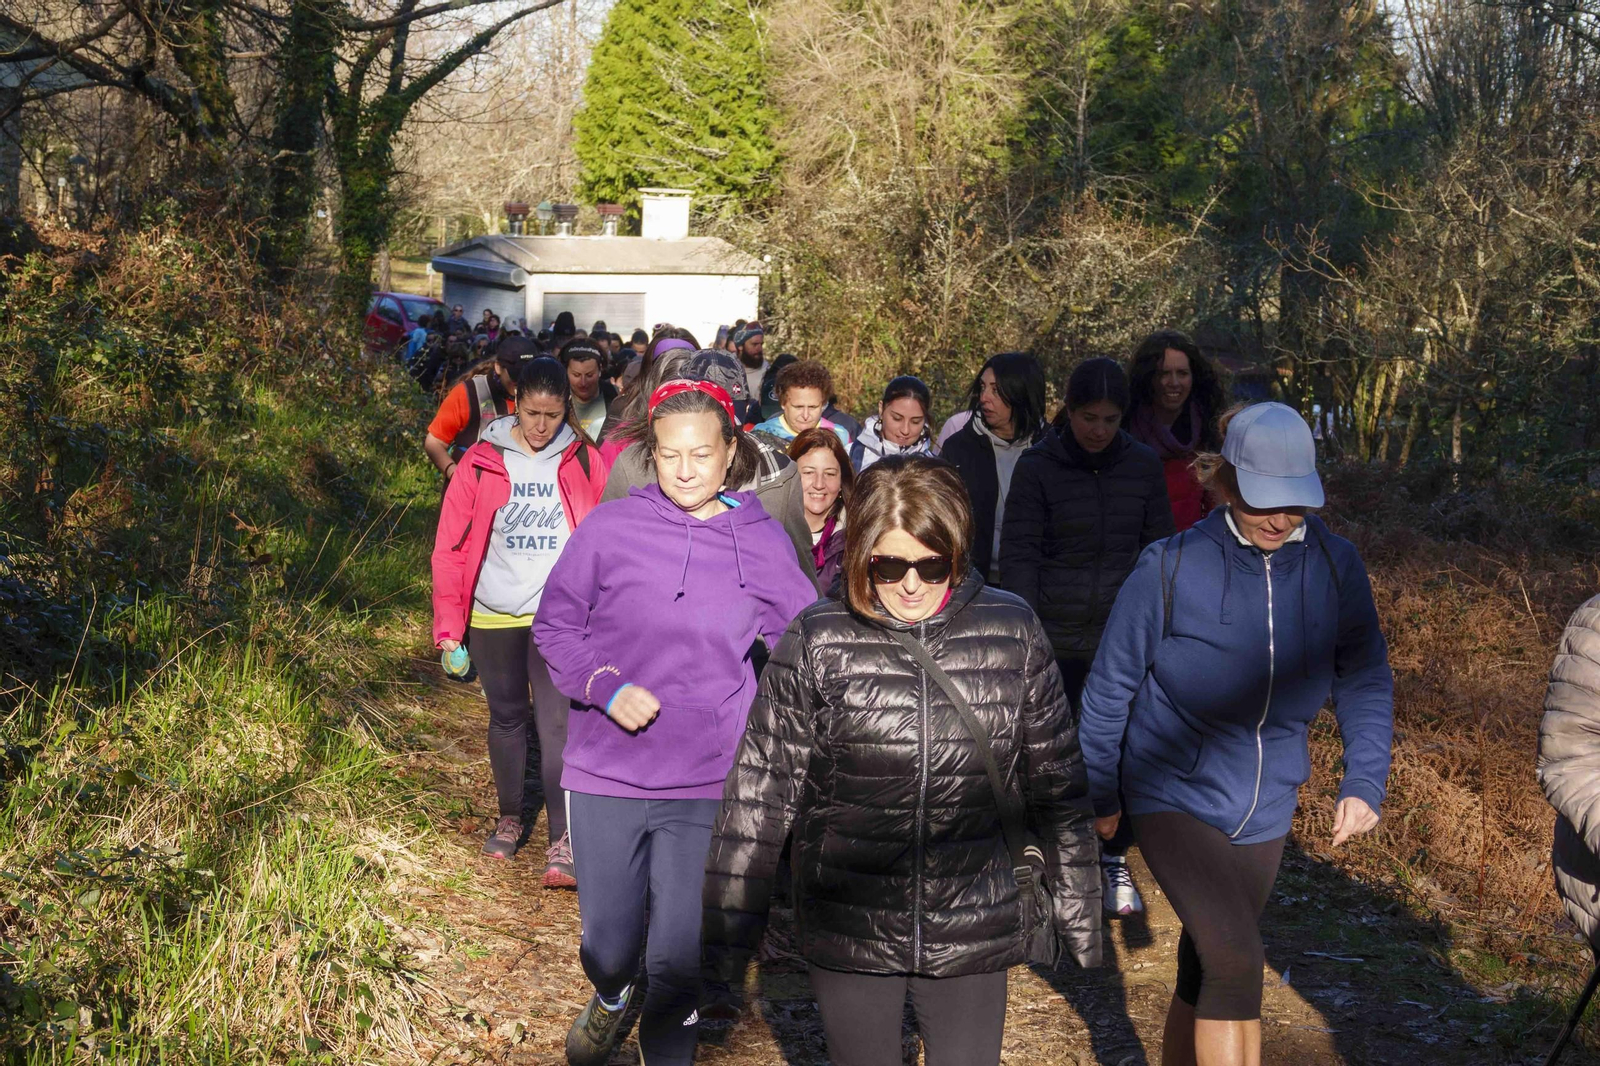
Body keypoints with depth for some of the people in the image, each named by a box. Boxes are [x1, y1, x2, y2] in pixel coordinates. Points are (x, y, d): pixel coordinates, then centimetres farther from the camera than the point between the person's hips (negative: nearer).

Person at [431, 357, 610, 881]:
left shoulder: (585, 463, -2)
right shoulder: (481, 463, -2)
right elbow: (451, 544, 0)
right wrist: (448, 625, -2)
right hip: (493, 616, 2)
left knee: (556, 723, -10)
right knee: (506, 718, 15)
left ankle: (562, 841, -7)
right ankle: (509, 818, 33)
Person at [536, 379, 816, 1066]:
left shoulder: (763, 542, 1)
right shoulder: (611, 527, -2)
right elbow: (554, 624, 4)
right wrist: (606, 686, -12)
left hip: (706, 783, 0)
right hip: (605, 775, 0)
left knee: (679, 955, -2)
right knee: (607, 943, 10)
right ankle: (610, 997, 47)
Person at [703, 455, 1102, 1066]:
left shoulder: (1012, 632, -3)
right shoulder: (818, 640, -7)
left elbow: (1056, 782, 5)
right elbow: (761, 792, -4)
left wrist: (1078, 911, 9)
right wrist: (728, 930, -4)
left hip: (973, 934, 0)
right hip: (848, 932, 0)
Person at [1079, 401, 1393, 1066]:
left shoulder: (1335, 566, -8)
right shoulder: (1170, 569, -16)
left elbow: (1365, 679, 3)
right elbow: (1110, 687, -5)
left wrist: (1364, 780, -10)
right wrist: (1102, 796, 4)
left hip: (1263, 810, 4)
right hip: (1172, 794, -4)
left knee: (1207, 968, 17)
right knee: (1236, 960, -20)